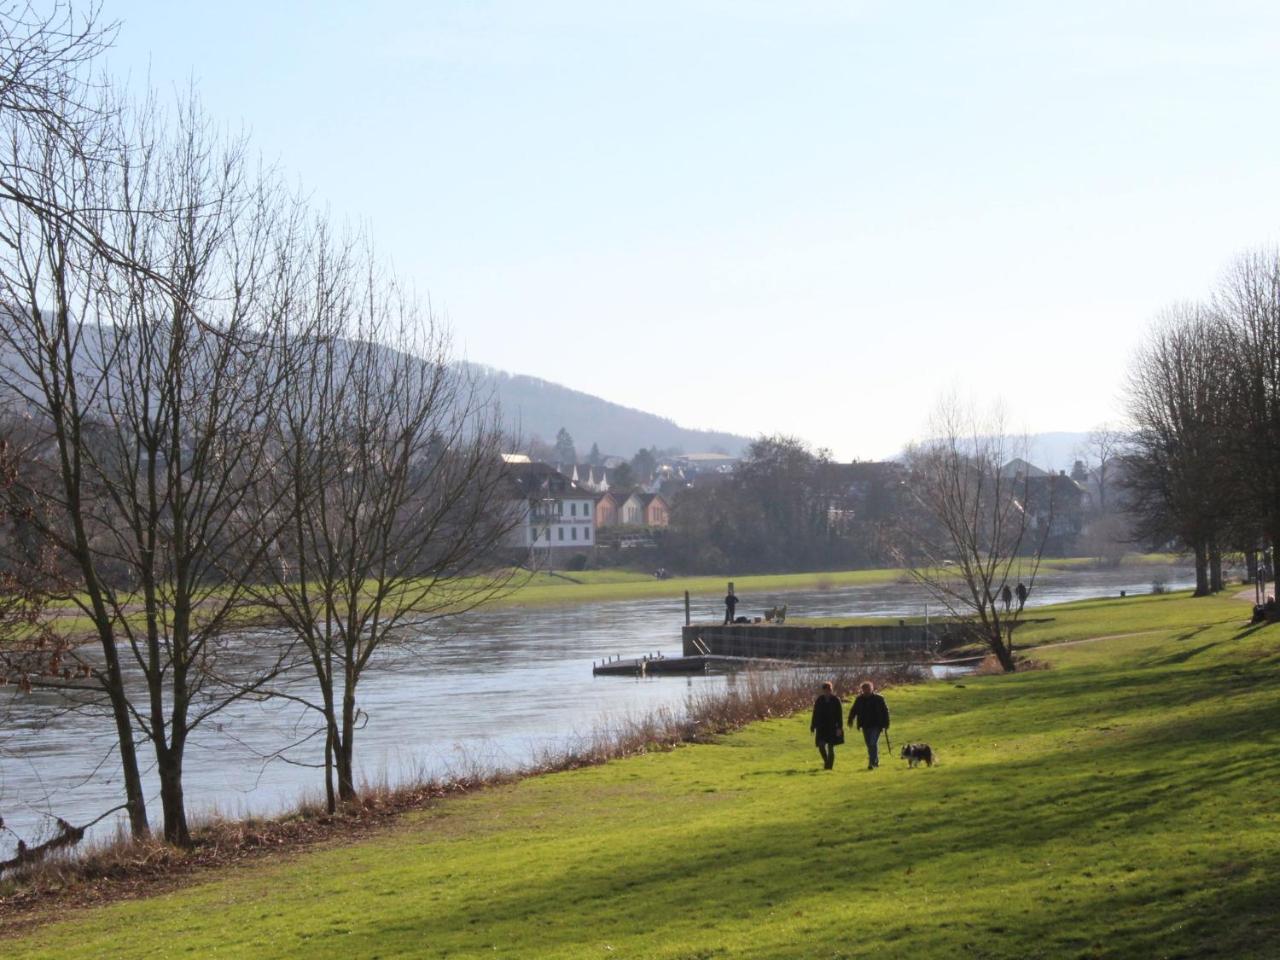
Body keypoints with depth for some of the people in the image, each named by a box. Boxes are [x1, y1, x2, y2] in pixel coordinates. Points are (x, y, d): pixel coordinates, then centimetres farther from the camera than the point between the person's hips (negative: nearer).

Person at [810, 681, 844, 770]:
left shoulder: (836, 700, -4)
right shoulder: (819, 700, 4)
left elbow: (839, 715, -6)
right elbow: (815, 714, 8)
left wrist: (839, 728, -13)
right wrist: (813, 726, 7)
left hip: (832, 727, -2)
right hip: (821, 727, 2)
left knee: (830, 747, -1)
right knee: (821, 745, -8)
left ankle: (829, 765, 8)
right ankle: (826, 761, 16)